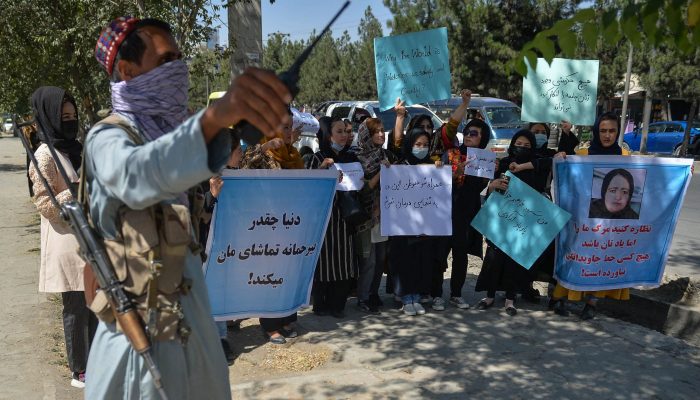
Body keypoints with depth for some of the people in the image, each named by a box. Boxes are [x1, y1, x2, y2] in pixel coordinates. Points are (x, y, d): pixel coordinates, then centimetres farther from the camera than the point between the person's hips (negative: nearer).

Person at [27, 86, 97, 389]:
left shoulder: (73, 149, 13)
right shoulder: (45, 157, -12)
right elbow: (44, 204, -15)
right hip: (67, 243, -8)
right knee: (76, 308, 1)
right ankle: (79, 372, 15)